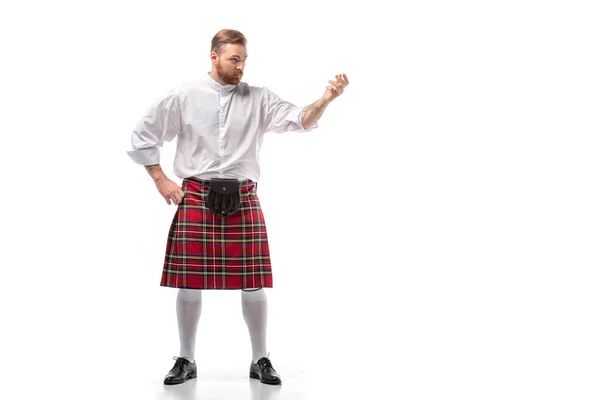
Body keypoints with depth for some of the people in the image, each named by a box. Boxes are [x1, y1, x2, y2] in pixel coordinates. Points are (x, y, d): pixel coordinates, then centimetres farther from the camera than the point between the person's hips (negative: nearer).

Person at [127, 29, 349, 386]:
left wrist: (326, 99, -26)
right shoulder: (183, 97, 2)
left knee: (253, 284, 3)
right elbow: (143, 137, 10)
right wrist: (161, 179, 3)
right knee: (190, 283, 4)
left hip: (243, 199, 1)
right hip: (196, 198, 0)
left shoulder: (259, 99, 4)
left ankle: (261, 360, 19)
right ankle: (186, 360, 22)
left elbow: (301, 121, -8)